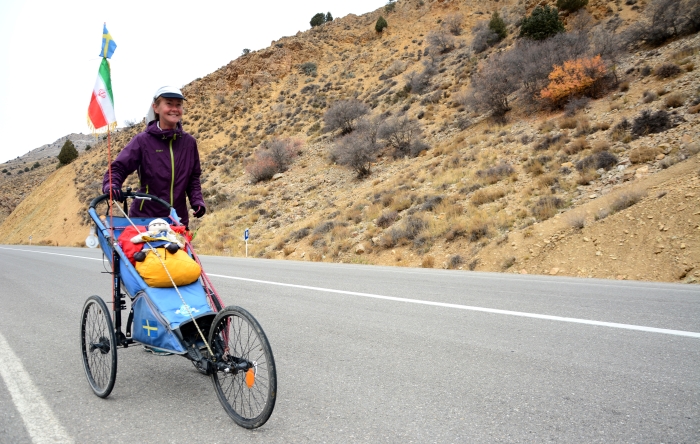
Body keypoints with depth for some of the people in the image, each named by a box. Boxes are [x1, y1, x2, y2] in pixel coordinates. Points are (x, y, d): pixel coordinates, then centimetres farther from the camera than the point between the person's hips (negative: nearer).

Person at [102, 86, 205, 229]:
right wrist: (111, 186, -27)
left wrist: (197, 201, -4)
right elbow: (118, 168, -7)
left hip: (178, 219, 3)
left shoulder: (189, 142, 2)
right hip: (143, 217, -3)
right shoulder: (143, 140, -7)